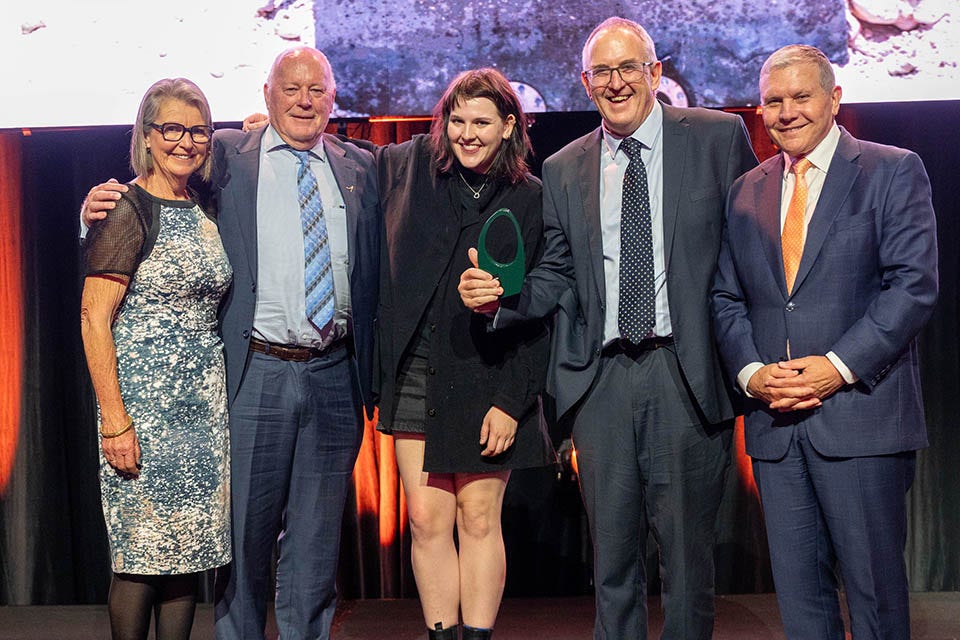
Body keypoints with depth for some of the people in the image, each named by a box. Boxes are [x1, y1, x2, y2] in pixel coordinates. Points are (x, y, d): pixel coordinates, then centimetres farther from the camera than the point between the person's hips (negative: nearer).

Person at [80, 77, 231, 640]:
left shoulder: (205, 210, 11)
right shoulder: (129, 210, -9)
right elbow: (94, 318, -12)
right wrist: (114, 420, -18)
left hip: (206, 401, 7)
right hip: (144, 401, -6)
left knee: (191, 547, 10)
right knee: (143, 554, 0)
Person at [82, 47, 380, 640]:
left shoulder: (360, 167, 11)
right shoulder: (227, 154, 4)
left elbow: (375, 271, 10)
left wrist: (373, 371, 2)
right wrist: (103, 205, -15)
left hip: (335, 375, 2)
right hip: (256, 373, -2)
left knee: (317, 536, 13)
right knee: (245, 530, 7)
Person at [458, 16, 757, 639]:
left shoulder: (718, 137, 2)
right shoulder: (564, 169, 11)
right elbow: (555, 276, 12)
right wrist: (498, 296, -8)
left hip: (686, 374, -2)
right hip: (601, 378, 3)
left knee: (687, 547, 6)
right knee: (612, 550, 11)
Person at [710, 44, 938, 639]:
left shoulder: (893, 171, 1)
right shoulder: (746, 191, 14)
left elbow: (914, 283, -8)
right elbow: (727, 298, 13)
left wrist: (839, 366, -16)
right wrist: (751, 372, -5)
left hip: (860, 412, -4)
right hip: (775, 420, 4)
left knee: (875, 584, 4)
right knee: (797, 586, 9)